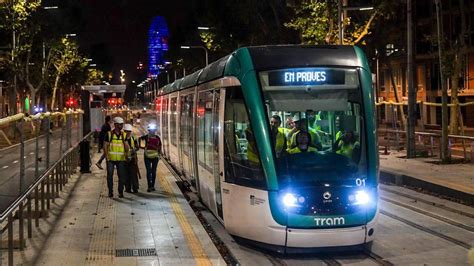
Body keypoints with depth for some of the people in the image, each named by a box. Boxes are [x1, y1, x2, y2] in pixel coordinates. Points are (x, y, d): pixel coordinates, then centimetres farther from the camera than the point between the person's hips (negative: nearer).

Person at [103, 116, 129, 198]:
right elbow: (105, 145, 1)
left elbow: (127, 148, 5)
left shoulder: (124, 135, 8)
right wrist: (106, 156, -8)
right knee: (110, 175, -2)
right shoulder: (109, 134, 2)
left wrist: (124, 140, -11)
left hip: (121, 159, 2)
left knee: (121, 176, 2)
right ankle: (110, 192, 8)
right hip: (110, 158, -2)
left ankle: (120, 192, 11)